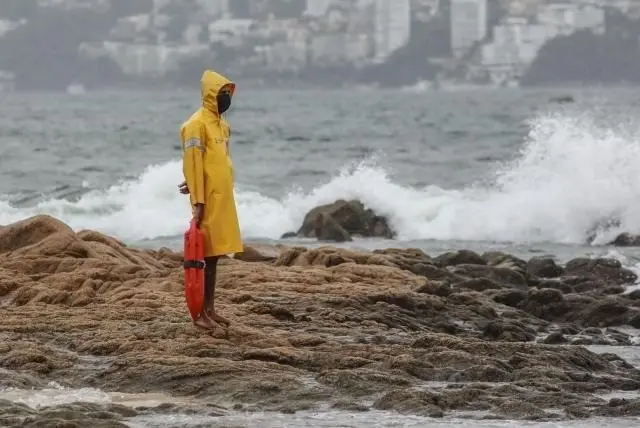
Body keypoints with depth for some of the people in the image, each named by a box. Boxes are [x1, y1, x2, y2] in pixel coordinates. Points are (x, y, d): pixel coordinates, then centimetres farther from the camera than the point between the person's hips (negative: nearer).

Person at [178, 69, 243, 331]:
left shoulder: (222, 125, 15)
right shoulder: (197, 125, -12)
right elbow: (193, 164, -16)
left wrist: (194, 184, 8)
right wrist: (197, 202, -20)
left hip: (223, 198, 8)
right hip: (208, 201, -8)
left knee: (214, 255, 11)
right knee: (203, 255, -6)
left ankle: (210, 309, 16)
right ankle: (199, 313, -5)